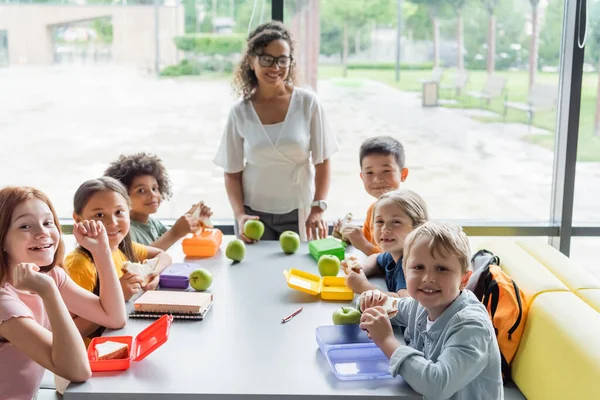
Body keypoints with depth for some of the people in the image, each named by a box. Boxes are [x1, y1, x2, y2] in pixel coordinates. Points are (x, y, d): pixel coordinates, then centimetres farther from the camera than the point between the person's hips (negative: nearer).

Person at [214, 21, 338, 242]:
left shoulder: (308, 103, -6)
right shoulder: (240, 112, -3)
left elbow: (322, 161, -2)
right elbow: (232, 172, 2)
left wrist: (318, 209, -10)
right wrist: (240, 215, -11)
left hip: (299, 212, 0)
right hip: (255, 213, 1)